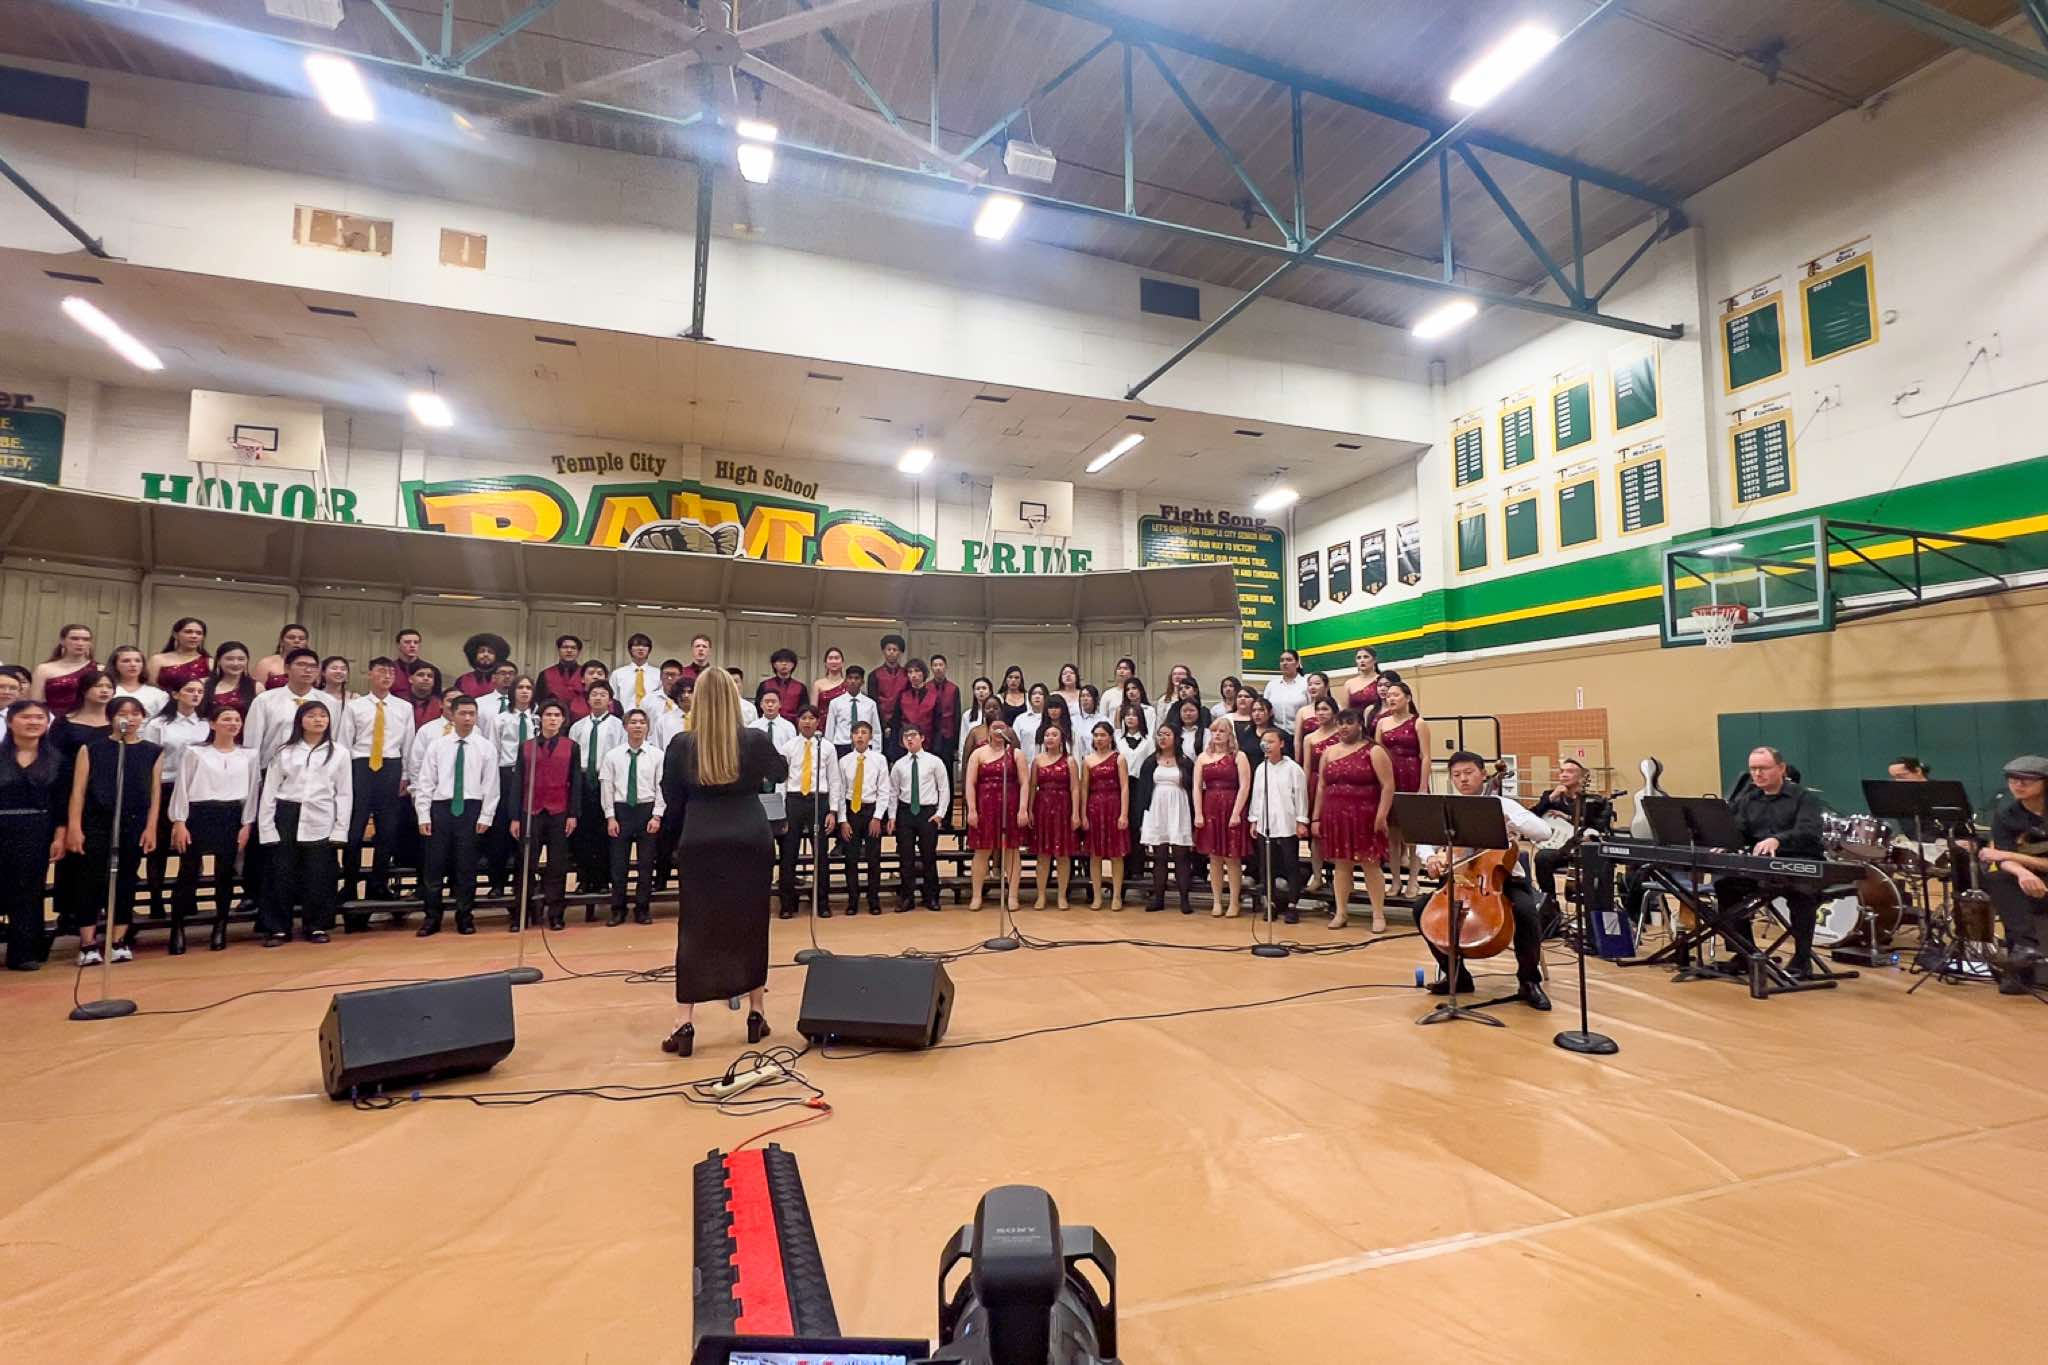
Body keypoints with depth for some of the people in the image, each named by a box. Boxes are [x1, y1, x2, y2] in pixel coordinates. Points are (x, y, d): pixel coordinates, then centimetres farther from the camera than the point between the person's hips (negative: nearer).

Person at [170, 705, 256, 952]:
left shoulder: (248, 756, 9)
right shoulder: (194, 752, 2)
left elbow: (251, 791, 8)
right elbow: (181, 788, -1)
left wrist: (246, 824, 1)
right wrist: (179, 822, -8)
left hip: (231, 817, 2)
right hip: (198, 814, -2)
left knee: (225, 873, 6)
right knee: (188, 871, -2)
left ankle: (220, 928, 14)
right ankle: (177, 928, 9)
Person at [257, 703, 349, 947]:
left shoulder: (339, 753, 5)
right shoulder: (285, 751, 5)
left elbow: (344, 793, 5)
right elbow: (270, 790, 4)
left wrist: (340, 828, -1)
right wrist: (266, 827, -3)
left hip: (320, 821, 0)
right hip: (286, 817, 0)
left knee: (318, 876, 3)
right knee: (281, 874, 2)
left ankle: (317, 927, 14)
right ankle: (278, 928, 13)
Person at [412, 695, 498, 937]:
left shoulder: (486, 746, 1)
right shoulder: (437, 745, 4)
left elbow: (491, 784, 0)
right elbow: (425, 782, 3)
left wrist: (486, 816, -5)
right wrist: (423, 816, -3)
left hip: (470, 809, -1)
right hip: (441, 808, 1)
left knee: (467, 865, 7)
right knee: (434, 864, 4)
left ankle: (465, 917, 19)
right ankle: (432, 918, 17)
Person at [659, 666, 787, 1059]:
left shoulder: (681, 745, -4)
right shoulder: (753, 740, -6)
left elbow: (672, 799, 7)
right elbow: (781, 772, 13)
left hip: (699, 845, 0)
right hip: (750, 842, 0)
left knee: (694, 930, 8)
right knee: (751, 927, 12)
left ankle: (685, 1023, 6)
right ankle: (756, 1013, 20)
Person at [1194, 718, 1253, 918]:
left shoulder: (1239, 757, 0)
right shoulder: (1203, 757, 9)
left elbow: (1244, 786, -8)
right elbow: (1197, 787, 4)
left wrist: (1236, 813, -15)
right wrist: (1198, 813, -5)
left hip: (1232, 809, -3)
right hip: (1210, 810, 3)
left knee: (1232, 858, 1)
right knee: (1214, 858, 7)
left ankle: (1234, 902, 10)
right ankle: (1217, 902, 14)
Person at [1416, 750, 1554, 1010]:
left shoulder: (1503, 804, -4)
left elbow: (1544, 831, -15)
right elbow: (1425, 842, 1)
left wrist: (1505, 819, -27)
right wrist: (1431, 857, -22)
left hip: (1504, 881, -3)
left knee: (1528, 912, -32)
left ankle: (1529, 981, -8)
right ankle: (1455, 973, 3)